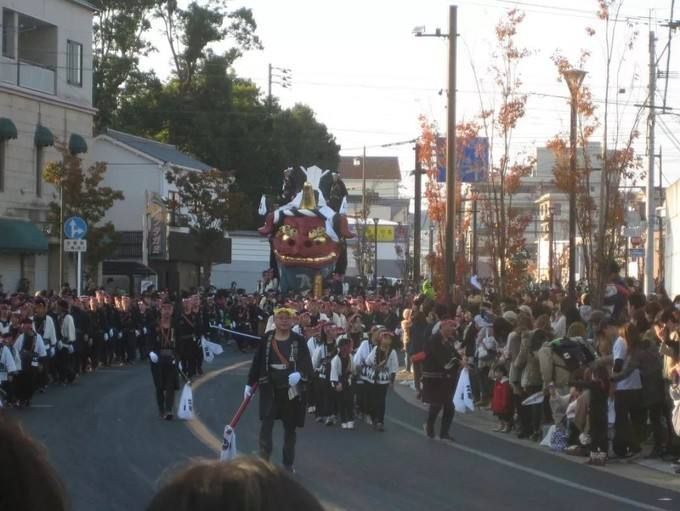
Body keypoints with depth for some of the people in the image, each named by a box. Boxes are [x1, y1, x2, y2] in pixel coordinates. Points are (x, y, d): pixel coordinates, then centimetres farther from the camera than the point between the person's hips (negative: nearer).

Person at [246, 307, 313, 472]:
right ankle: (264, 459, -8)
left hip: (291, 389, 0)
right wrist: (249, 384, 5)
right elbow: (257, 362, 5)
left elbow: (306, 362, -11)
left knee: (290, 426, 8)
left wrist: (299, 374, -32)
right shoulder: (266, 339, 1)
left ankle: (288, 463, 20)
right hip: (269, 387, 0)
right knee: (266, 423, -11)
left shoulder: (299, 341, -3)